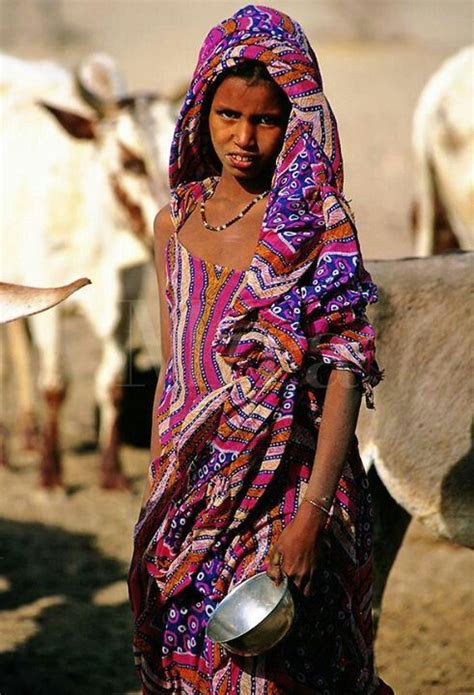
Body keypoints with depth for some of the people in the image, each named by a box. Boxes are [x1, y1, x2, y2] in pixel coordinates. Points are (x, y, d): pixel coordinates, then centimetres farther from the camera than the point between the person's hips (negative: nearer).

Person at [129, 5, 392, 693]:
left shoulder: (316, 227, -9)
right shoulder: (176, 221, 7)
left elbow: (345, 374, -14)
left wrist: (311, 512, -23)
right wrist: (157, 487, 14)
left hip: (284, 481, -5)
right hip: (192, 483, 5)